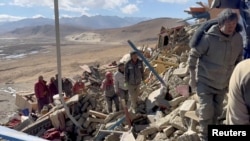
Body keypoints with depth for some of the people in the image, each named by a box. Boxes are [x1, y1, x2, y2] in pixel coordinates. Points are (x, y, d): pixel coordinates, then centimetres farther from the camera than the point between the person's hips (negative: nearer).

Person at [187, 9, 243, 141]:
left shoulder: (238, 38, -7)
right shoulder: (208, 38, -23)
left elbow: (238, 60, 8)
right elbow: (193, 56, -13)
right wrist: (193, 78, -9)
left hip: (223, 83, 5)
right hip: (205, 82, -5)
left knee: (217, 111, 17)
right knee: (206, 112, -5)